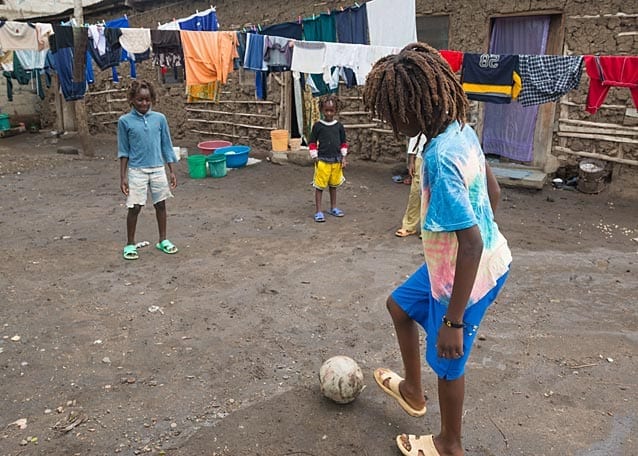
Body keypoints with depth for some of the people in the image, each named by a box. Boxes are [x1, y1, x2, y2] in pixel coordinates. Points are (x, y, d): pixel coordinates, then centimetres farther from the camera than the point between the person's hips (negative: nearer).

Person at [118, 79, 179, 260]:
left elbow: (166, 146, 5)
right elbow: (123, 151, 0)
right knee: (134, 207, 1)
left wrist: (171, 171, 3)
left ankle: (163, 240, 25)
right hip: (137, 171, -2)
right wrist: (123, 176, -3)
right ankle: (130, 244, 15)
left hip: (158, 169, 2)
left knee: (161, 204, 10)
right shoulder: (125, 121, -5)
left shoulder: (159, 118, 0)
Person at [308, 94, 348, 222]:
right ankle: (318, 211, 7)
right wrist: (315, 157, -5)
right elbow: (312, 142, 0)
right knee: (319, 186, 0)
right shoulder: (318, 125, -5)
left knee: (333, 185, 16)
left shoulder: (339, 126, 3)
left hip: (336, 161, 3)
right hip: (322, 161, -3)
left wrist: (343, 157, 5)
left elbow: (343, 143, 11)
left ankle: (333, 208, 30)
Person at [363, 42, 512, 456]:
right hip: (490, 258, 9)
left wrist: (454, 321, -25)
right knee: (400, 305, 26)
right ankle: (413, 391, 47)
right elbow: (492, 190, 10)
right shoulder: (462, 130, -3)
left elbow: (471, 244, -31)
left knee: (448, 362, 13)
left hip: (465, 275, -9)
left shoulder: (439, 158, -31)